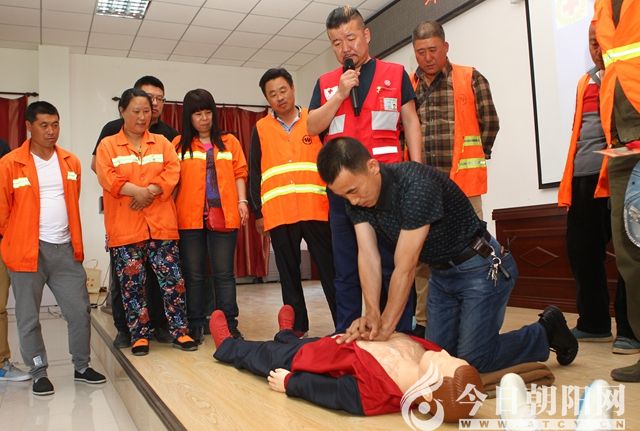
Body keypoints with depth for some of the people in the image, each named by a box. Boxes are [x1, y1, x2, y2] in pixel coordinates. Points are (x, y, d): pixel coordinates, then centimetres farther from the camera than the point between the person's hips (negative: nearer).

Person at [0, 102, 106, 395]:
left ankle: (82, 367, 23)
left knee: (80, 310, 7)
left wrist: (75, 242, 13)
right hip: (27, 250, -3)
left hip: (65, 249, 3)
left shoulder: (71, 162, 7)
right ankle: (39, 373, 23)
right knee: (29, 317, 8)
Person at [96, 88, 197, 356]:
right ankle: (140, 335, 16)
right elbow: (107, 177, -7)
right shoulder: (108, 145, 7)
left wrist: (150, 191, -15)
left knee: (172, 279, 0)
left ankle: (180, 332, 11)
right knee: (132, 284, 4)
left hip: (161, 224, 1)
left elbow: (172, 171, -1)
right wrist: (137, 191, -17)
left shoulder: (162, 142, 13)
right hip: (125, 227, -1)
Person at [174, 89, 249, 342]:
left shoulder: (229, 142, 12)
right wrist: (171, 210, -3)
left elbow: (239, 174, 10)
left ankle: (229, 324, 8)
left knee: (224, 272, 3)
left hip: (224, 215, 0)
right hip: (190, 217, 0)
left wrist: (242, 201, -2)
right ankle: (196, 326, 14)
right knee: (193, 273, 6)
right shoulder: (179, 144, 9)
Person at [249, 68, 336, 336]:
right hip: (278, 213, 2)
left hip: (316, 209, -1)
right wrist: (257, 212, 6)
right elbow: (254, 173, 12)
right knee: (289, 273, 8)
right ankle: (297, 327, 18)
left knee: (330, 269, 0)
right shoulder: (261, 129, 12)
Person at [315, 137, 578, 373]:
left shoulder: (415, 185, -32)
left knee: (471, 361, -6)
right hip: (441, 273, 7)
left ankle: (545, 331, 16)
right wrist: (372, 314, -32)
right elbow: (368, 256, -18)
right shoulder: (356, 199, -10)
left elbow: (405, 267, -31)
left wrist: (386, 328, -29)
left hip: (482, 268, -7)